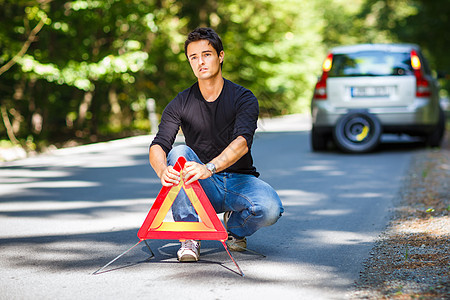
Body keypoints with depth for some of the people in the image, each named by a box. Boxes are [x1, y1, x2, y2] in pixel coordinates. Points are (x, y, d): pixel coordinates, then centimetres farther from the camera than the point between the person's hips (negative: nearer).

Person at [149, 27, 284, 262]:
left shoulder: (244, 99, -8)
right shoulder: (180, 104, -1)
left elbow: (242, 142, -26)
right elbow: (158, 147, -14)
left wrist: (209, 168, -45)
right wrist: (163, 171, -40)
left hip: (239, 179, -1)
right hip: (203, 189, 1)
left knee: (270, 208, -32)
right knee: (179, 153, -29)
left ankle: (235, 228, 5)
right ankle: (189, 237, -22)